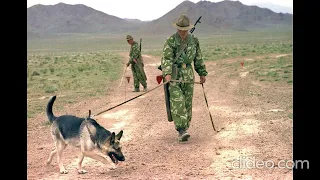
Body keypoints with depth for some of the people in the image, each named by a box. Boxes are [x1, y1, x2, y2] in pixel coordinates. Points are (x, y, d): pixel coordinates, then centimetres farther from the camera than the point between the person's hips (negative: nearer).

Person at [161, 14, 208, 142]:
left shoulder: (194, 40, 8)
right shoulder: (170, 41, -6)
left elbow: (198, 58, 19)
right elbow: (166, 58, -17)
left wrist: (202, 73, 21)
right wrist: (167, 73, -32)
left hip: (188, 75, 5)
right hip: (174, 76, -4)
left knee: (187, 103, 5)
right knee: (178, 102, -14)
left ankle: (184, 129, 14)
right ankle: (181, 130, -18)